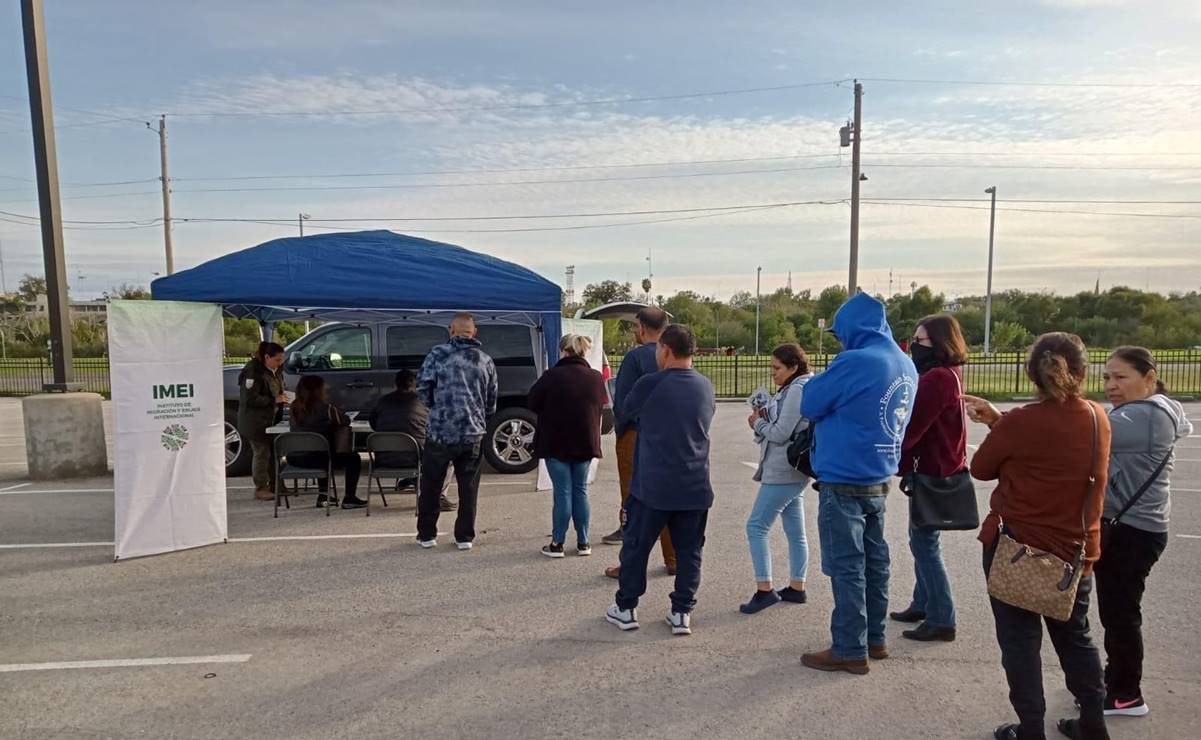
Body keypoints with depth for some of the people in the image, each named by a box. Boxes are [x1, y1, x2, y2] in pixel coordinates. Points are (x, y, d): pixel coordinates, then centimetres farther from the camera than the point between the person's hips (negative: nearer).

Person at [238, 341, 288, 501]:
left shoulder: (276, 371, 11)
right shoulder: (253, 372, -17)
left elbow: (281, 388, 26)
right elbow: (250, 398, -21)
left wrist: (286, 395, 4)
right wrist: (274, 400, -22)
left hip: (273, 419, 8)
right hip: (256, 422, -8)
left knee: (275, 451, 10)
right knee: (262, 453, -3)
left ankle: (275, 485, 19)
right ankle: (260, 489, 7)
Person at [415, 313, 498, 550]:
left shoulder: (438, 354, -6)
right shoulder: (486, 361, 6)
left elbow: (422, 389, -7)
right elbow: (492, 401, 10)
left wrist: (436, 407, 12)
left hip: (440, 432, -2)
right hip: (473, 433, 3)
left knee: (431, 486, 13)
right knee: (468, 487, 13)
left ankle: (426, 535, 22)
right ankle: (465, 537, 17)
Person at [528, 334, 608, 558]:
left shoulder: (552, 376, -15)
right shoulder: (596, 378, -1)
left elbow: (531, 403, -7)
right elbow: (602, 405, 11)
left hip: (556, 443, -3)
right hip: (585, 444, 4)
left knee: (563, 492, 3)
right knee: (580, 491, 13)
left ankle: (557, 544, 8)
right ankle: (583, 543, 17)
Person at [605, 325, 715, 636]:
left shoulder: (650, 385, -12)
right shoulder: (706, 387, 3)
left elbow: (626, 411, 5)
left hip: (652, 485, -3)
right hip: (695, 486, 4)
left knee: (635, 546, 11)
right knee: (689, 550, 12)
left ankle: (626, 608, 20)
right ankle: (682, 612, 16)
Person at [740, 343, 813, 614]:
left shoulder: (797, 391, -15)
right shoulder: (795, 389, 15)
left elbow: (780, 434, -18)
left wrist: (758, 423, -2)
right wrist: (766, 417, 3)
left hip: (783, 472, -10)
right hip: (792, 472, 10)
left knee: (756, 526, -7)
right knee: (795, 531, 14)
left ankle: (764, 589, -5)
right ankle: (796, 587, 22)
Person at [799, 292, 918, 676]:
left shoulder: (854, 362, -21)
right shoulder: (906, 365, 6)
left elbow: (810, 406, -11)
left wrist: (828, 377, 5)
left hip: (844, 482, -8)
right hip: (879, 479, 8)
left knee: (847, 567, 1)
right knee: (874, 561, 17)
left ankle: (850, 650, 10)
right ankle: (874, 637, 29)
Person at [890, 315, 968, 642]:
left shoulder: (936, 378, -21)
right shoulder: (949, 374, 11)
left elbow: (910, 428, -20)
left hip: (933, 472, -10)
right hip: (940, 468, 10)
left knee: (925, 544, -3)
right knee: (921, 540, 19)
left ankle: (942, 620, 5)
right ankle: (922, 604, 31)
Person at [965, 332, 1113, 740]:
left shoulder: (1020, 422, -21)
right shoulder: (1098, 418, -3)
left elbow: (980, 469, -6)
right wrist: (999, 421, 5)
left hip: (1017, 547, -5)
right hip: (1076, 550, 6)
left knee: (1020, 641, 8)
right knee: (1074, 636, 23)